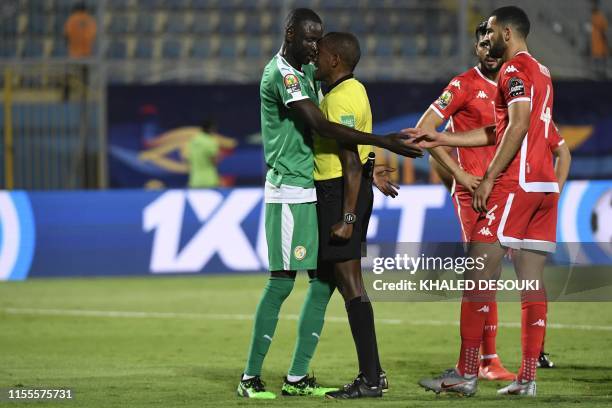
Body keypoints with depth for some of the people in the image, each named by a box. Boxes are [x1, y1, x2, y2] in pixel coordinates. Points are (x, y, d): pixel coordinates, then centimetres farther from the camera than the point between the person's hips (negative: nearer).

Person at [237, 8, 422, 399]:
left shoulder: (308, 72, 16)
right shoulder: (280, 74, -14)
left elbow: (321, 131, 20)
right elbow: (322, 126, -22)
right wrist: (384, 142, -24)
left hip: (316, 190, 9)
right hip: (289, 191, -9)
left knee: (323, 279, 6)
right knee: (283, 280, -8)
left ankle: (297, 377, 9)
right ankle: (251, 377, -1)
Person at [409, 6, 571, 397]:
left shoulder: (515, 68, -7)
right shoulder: (542, 72, 22)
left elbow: (518, 125, -19)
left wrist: (489, 178, -18)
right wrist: (441, 139, 24)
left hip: (515, 185, -9)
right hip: (545, 186, 9)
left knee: (480, 274, -7)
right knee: (532, 281, 5)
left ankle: (466, 374, -8)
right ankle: (528, 377, 2)